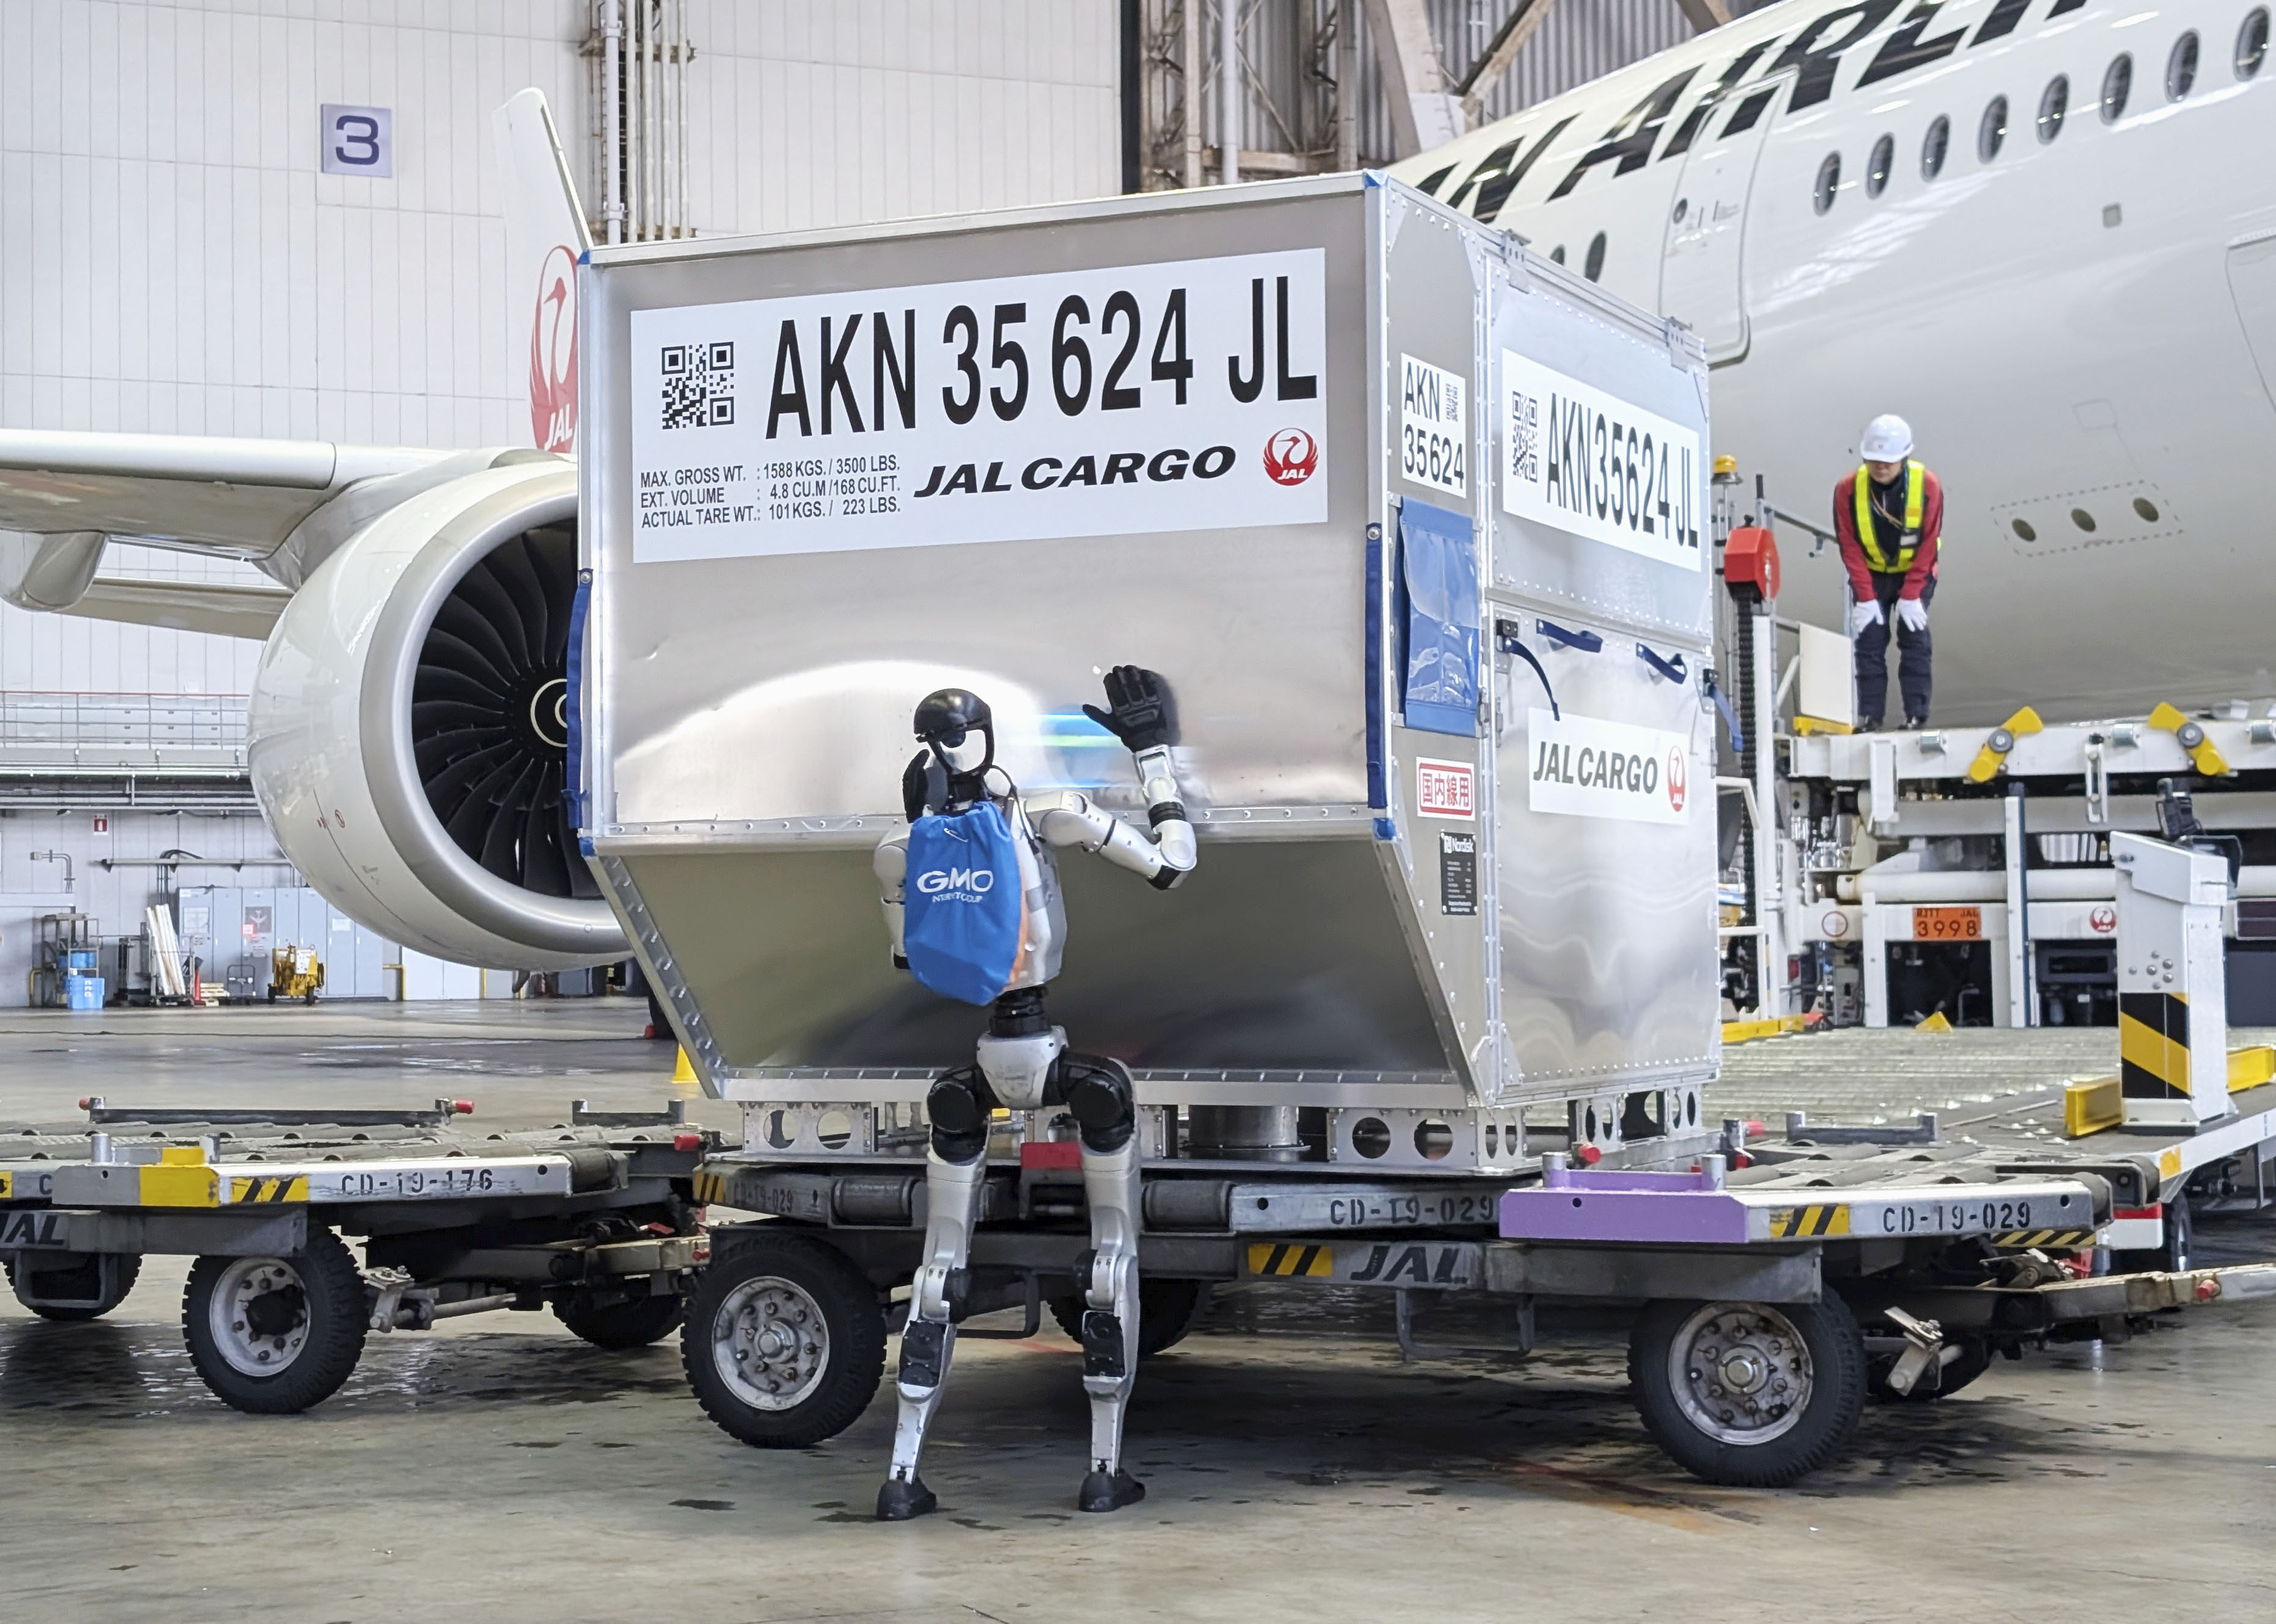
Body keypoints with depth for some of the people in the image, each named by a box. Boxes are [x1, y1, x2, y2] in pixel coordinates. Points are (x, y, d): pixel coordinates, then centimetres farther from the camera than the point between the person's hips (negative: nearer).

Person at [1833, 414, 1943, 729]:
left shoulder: (1928, 487, -20)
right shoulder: (1848, 489, -18)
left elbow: (1928, 546, -15)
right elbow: (1850, 547, -13)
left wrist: (1910, 596, -18)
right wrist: (1865, 598, -17)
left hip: (1915, 573, -1)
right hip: (1870, 576, 1)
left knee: (1914, 637, -8)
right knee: (1869, 641, -5)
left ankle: (1916, 713, -3)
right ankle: (1869, 714, -1)